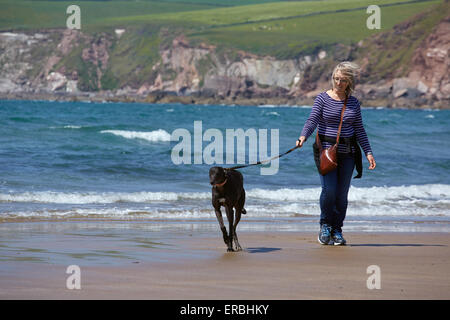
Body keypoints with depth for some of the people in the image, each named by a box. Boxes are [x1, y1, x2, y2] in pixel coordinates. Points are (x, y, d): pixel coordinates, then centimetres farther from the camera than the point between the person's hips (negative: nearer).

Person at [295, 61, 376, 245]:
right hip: (326, 150, -3)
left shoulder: (353, 103, 8)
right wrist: (303, 137, -29)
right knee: (329, 190, -14)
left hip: (347, 153, 3)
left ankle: (337, 230, 12)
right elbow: (312, 120, -11)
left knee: (342, 194, 1)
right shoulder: (323, 98, -1)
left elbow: (359, 130, 11)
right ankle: (325, 225, 8)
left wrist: (368, 152, 5)